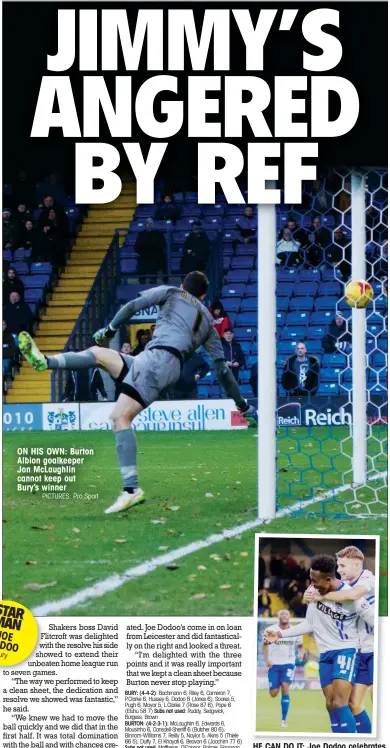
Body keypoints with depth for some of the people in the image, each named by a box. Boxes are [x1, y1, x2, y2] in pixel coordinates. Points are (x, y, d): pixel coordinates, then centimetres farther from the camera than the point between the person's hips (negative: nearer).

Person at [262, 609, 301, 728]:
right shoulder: (271, 630, -4)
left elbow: (300, 644, 15)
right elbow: (264, 645, 8)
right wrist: (267, 659, -5)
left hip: (288, 664, 0)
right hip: (274, 664, 0)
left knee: (285, 689, -19)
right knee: (273, 694, -3)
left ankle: (284, 719, -9)